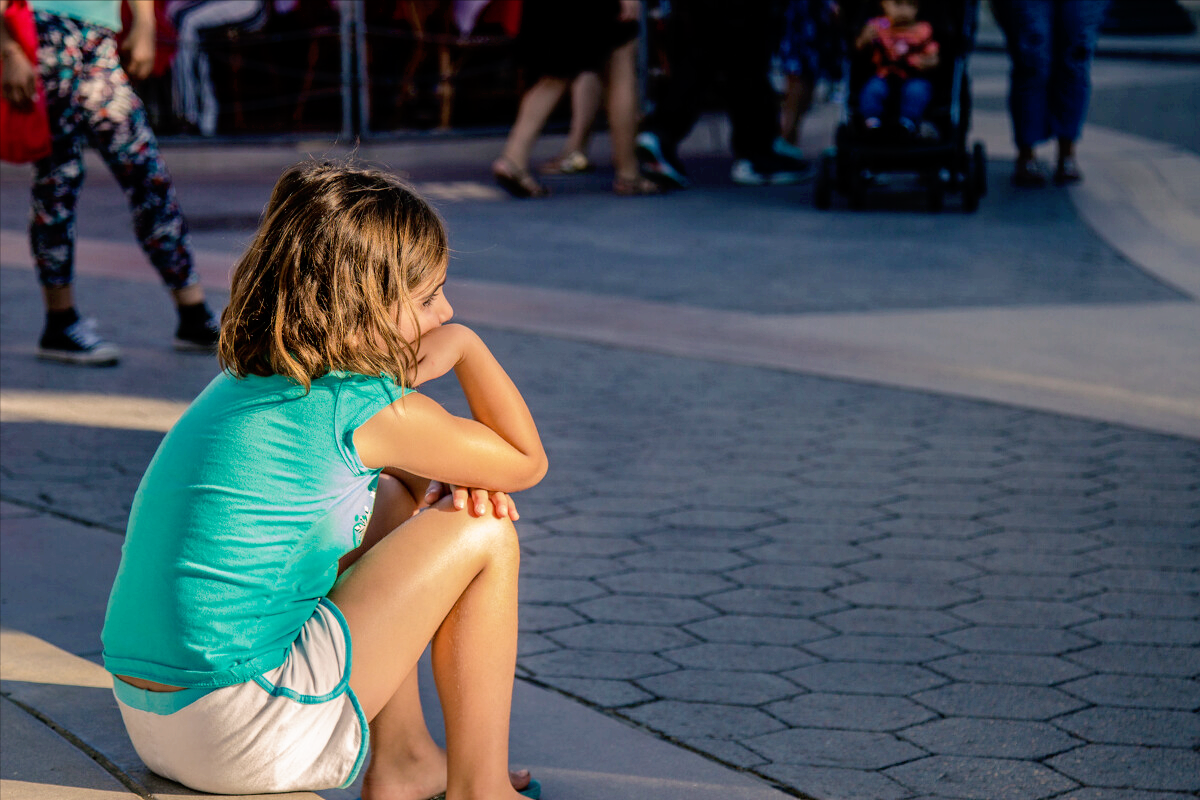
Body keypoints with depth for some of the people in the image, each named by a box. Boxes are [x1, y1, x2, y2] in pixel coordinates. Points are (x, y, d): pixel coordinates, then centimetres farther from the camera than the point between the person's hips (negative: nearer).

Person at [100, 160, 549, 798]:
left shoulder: (244, 381, 12)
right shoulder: (369, 409, -12)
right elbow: (526, 462, 3)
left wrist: (446, 475, 6)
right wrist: (464, 345, 11)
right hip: (243, 738, -9)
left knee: (391, 497, 23)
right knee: (482, 535, -2)